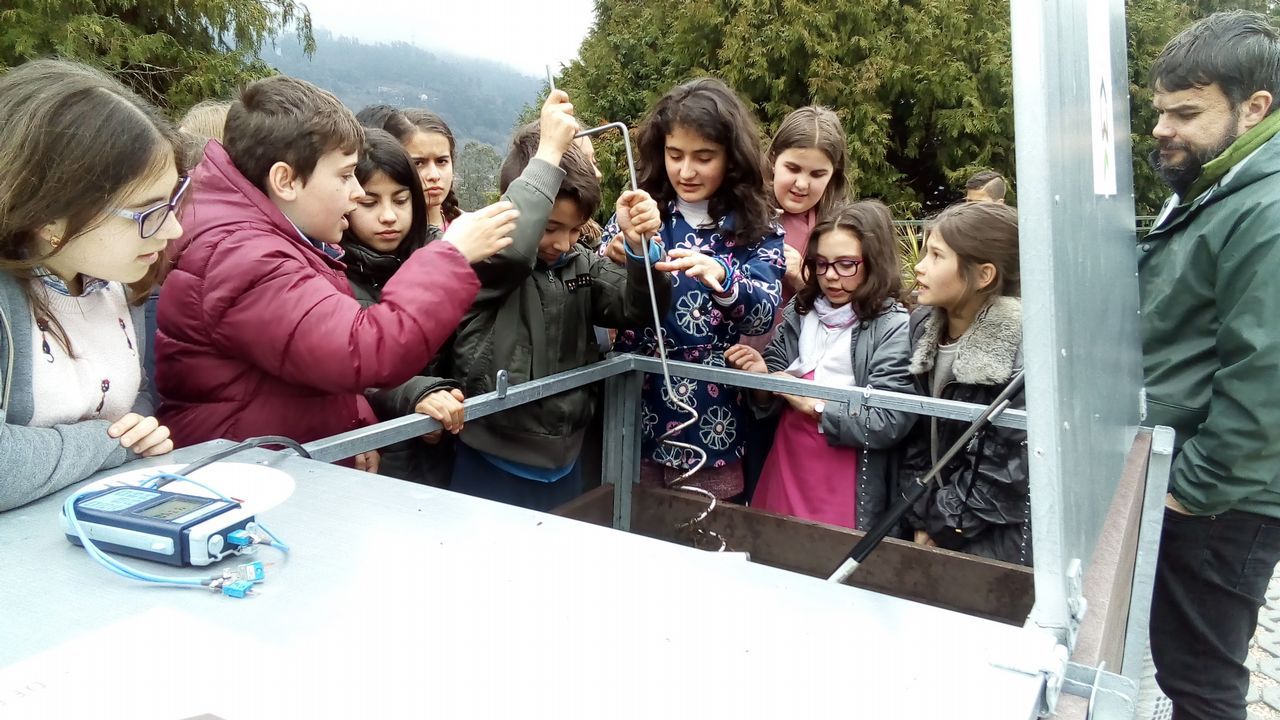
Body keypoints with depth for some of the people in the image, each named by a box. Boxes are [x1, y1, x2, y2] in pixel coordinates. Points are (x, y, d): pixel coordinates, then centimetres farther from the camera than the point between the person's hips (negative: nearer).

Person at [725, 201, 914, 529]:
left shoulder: (894, 327, -12)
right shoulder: (800, 312, 3)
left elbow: (889, 423, -19)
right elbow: (774, 401, 8)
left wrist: (813, 405, -15)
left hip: (846, 484, -5)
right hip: (786, 466, 5)